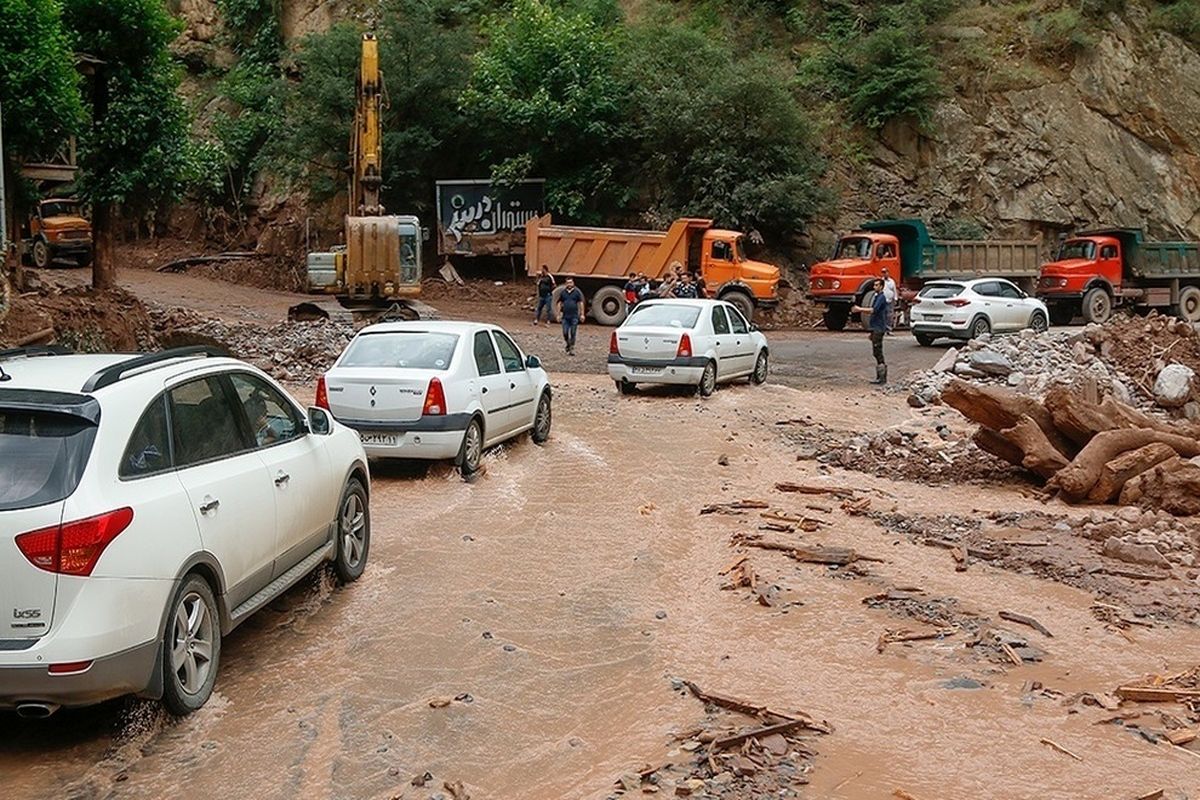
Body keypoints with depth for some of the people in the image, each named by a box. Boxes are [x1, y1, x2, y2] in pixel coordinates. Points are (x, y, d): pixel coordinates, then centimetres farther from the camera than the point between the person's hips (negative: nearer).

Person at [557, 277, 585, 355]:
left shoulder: (577, 292, 1)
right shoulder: (563, 292, 7)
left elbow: (581, 303, 2)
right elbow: (560, 303, 12)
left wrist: (582, 314, -3)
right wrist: (559, 314, 8)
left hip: (574, 316, -2)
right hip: (565, 316, 2)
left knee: (572, 333, -1)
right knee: (565, 333, -1)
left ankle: (572, 349, 6)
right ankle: (567, 345, 24)